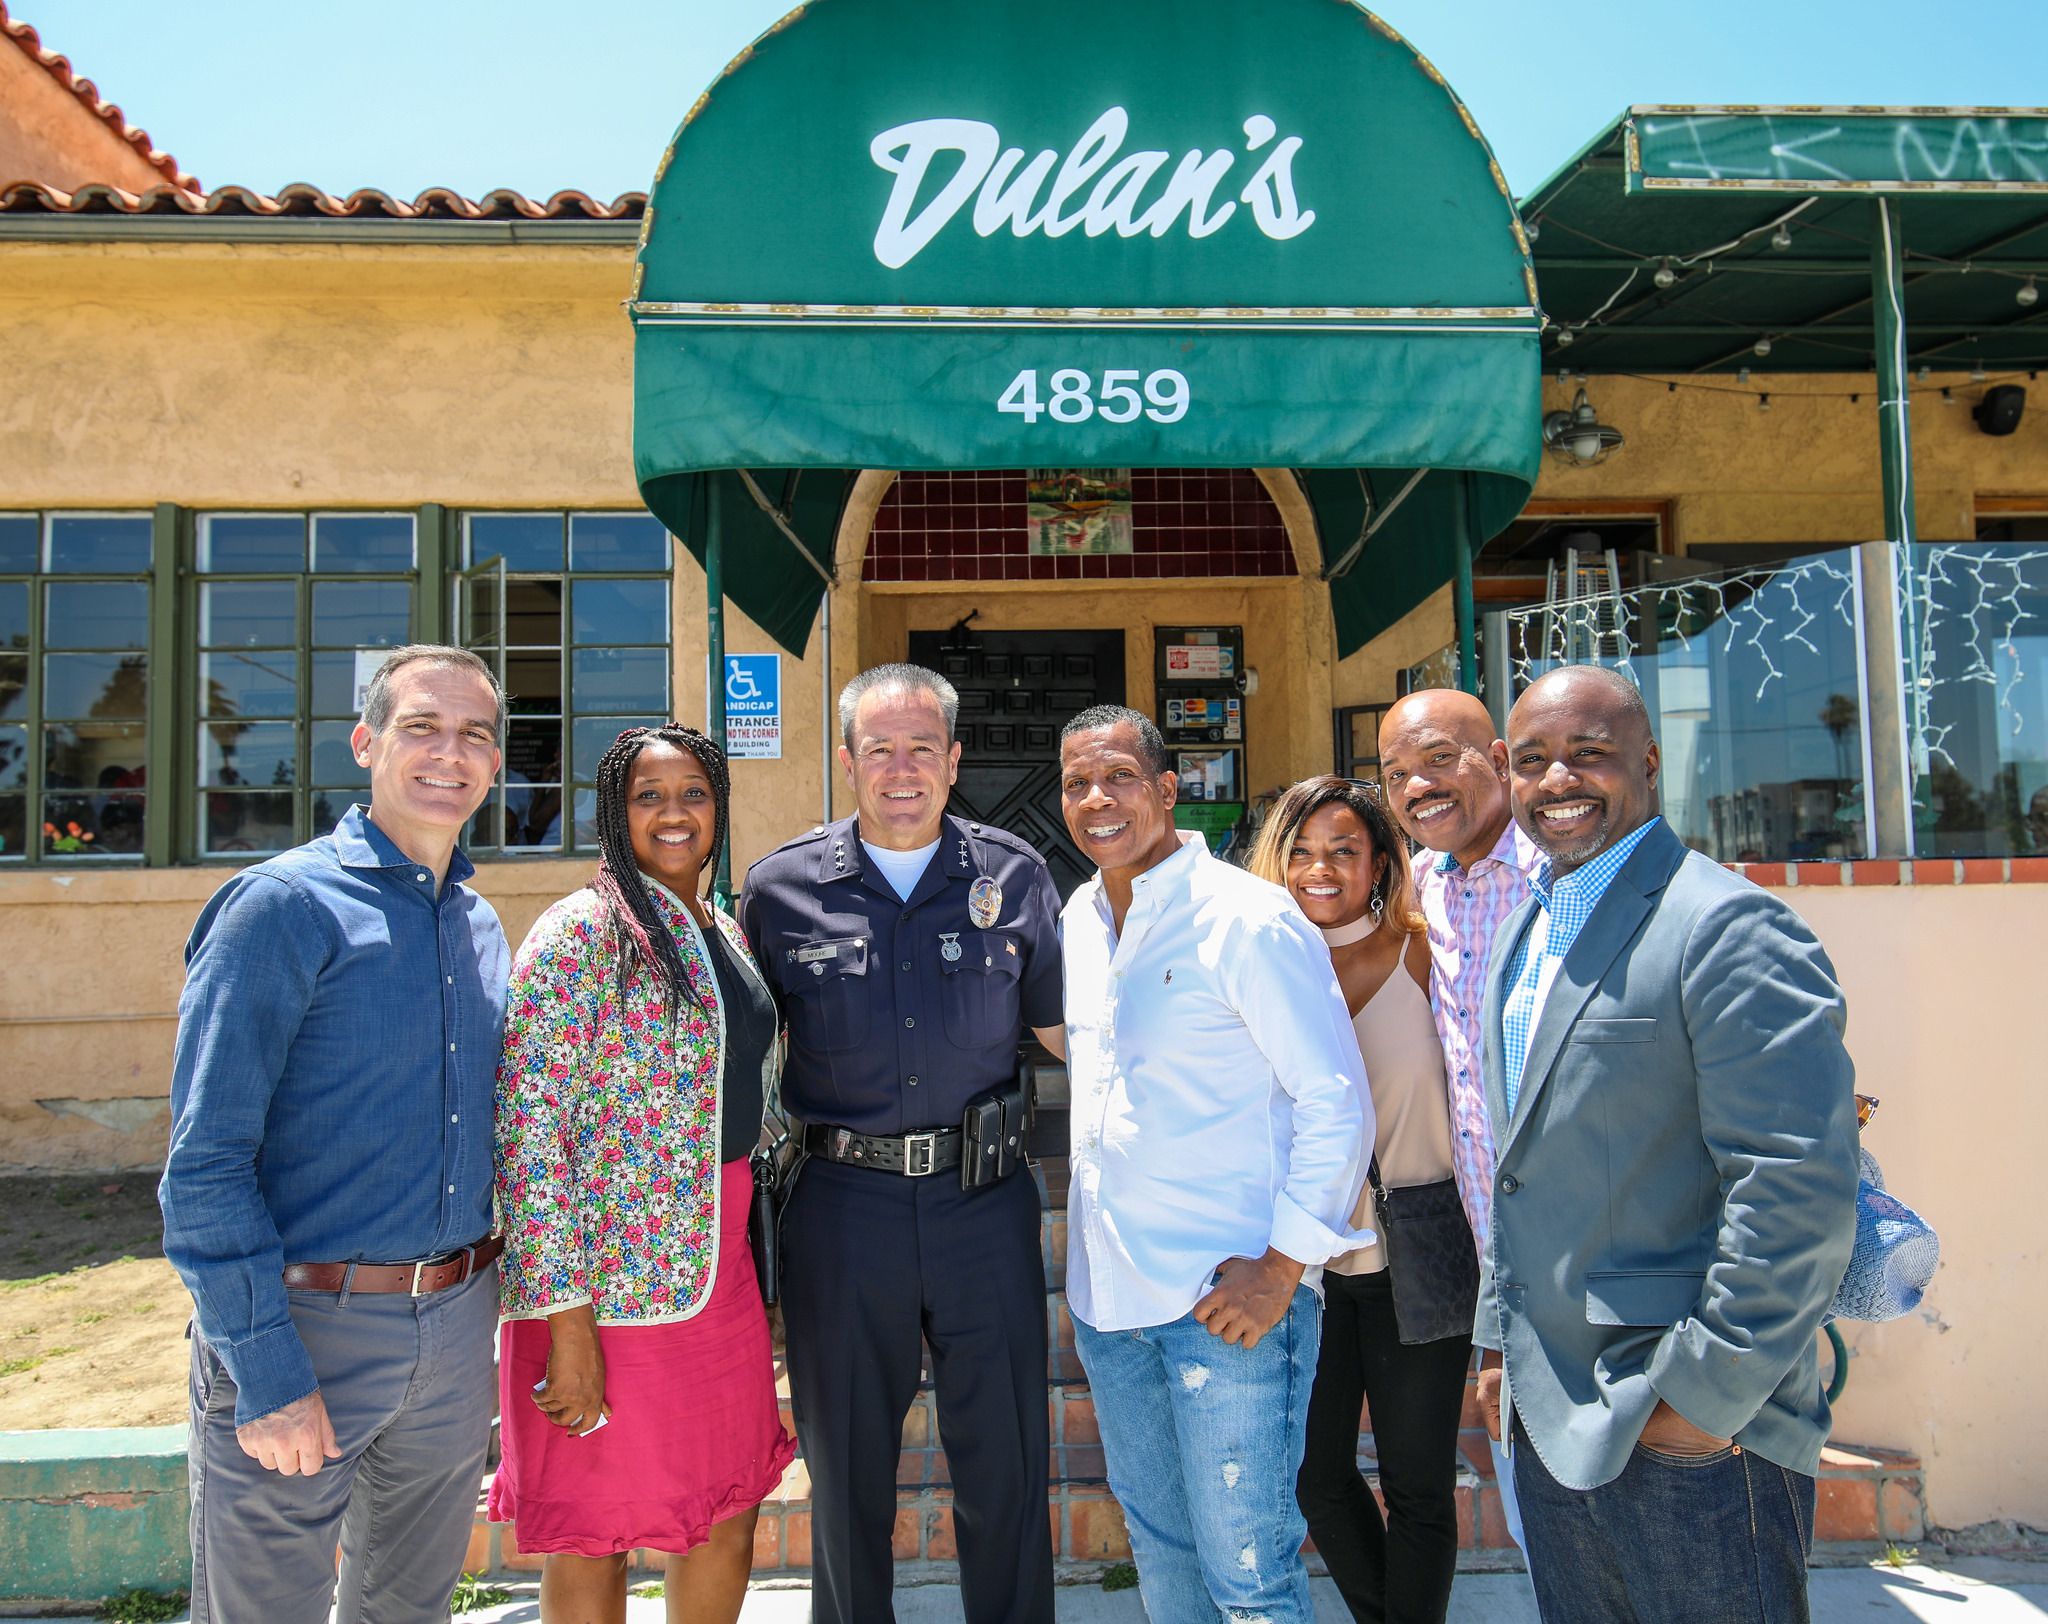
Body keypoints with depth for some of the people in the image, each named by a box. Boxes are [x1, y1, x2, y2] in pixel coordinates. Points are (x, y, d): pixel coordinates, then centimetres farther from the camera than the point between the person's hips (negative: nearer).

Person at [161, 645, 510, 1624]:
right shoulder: (283, 906, -13)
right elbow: (203, 1164, -15)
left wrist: (473, 1300, 11)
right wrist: (265, 1372, -17)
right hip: (305, 1324, -6)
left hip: (456, 1325, 6)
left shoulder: (481, 927, 7)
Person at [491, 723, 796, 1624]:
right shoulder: (579, 934, -13)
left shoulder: (724, 936, 10)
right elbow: (529, 1134, -18)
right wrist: (565, 1323, -19)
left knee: (729, 1516, 17)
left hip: (718, 1270, 7)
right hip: (611, 1285, -7)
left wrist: (756, 1266, 17)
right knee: (594, 1542, 10)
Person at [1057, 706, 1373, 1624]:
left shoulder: (1250, 921, -13)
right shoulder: (1078, 922, 8)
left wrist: (1284, 1265, -16)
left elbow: (1337, 1103, -13)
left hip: (1229, 1298, -7)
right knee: (1157, 1538, 21)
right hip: (1106, 1290, 7)